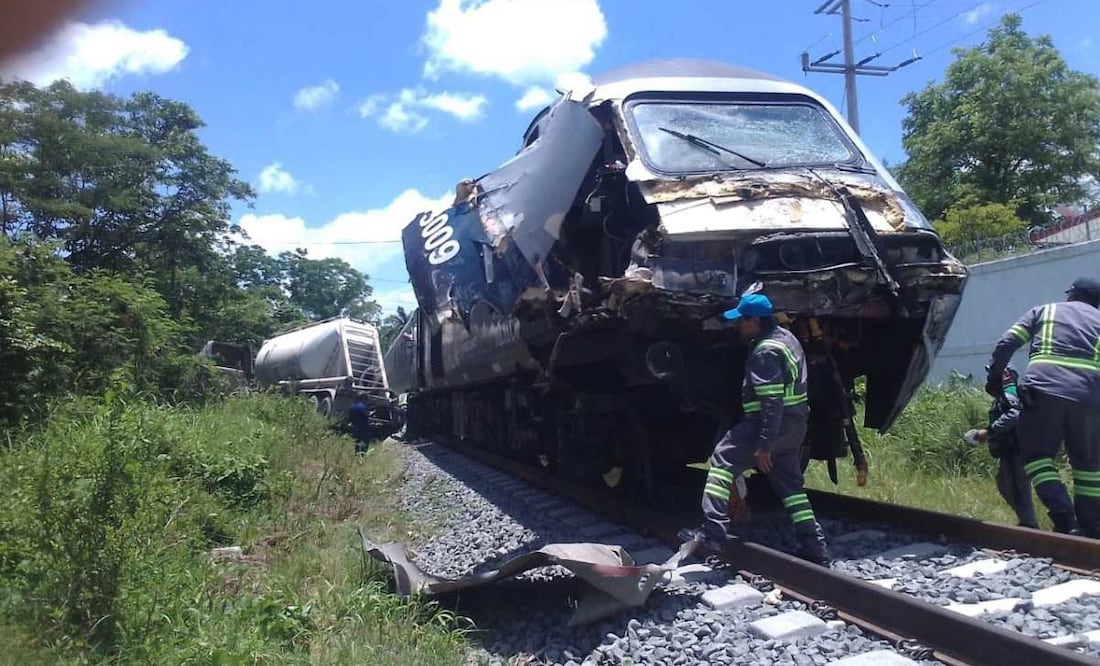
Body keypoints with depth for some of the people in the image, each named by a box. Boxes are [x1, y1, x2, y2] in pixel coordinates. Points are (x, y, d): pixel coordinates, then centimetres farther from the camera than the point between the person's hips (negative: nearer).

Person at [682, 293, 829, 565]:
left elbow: (772, 402, -24)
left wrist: (763, 445, -24)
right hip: (793, 424, 10)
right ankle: (814, 548, 19)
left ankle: (713, 530, -11)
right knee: (790, 485, 16)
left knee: (723, 459, -4)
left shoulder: (765, 351, -19)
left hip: (773, 423, -10)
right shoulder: (785, 337, 13)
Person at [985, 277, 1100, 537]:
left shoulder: (1044, 310, 20)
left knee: (1036, 454, 6)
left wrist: (994, 376, 16)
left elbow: (1007, 343, 10)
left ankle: (1064, 518, -9)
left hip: (1044, 388, -2)